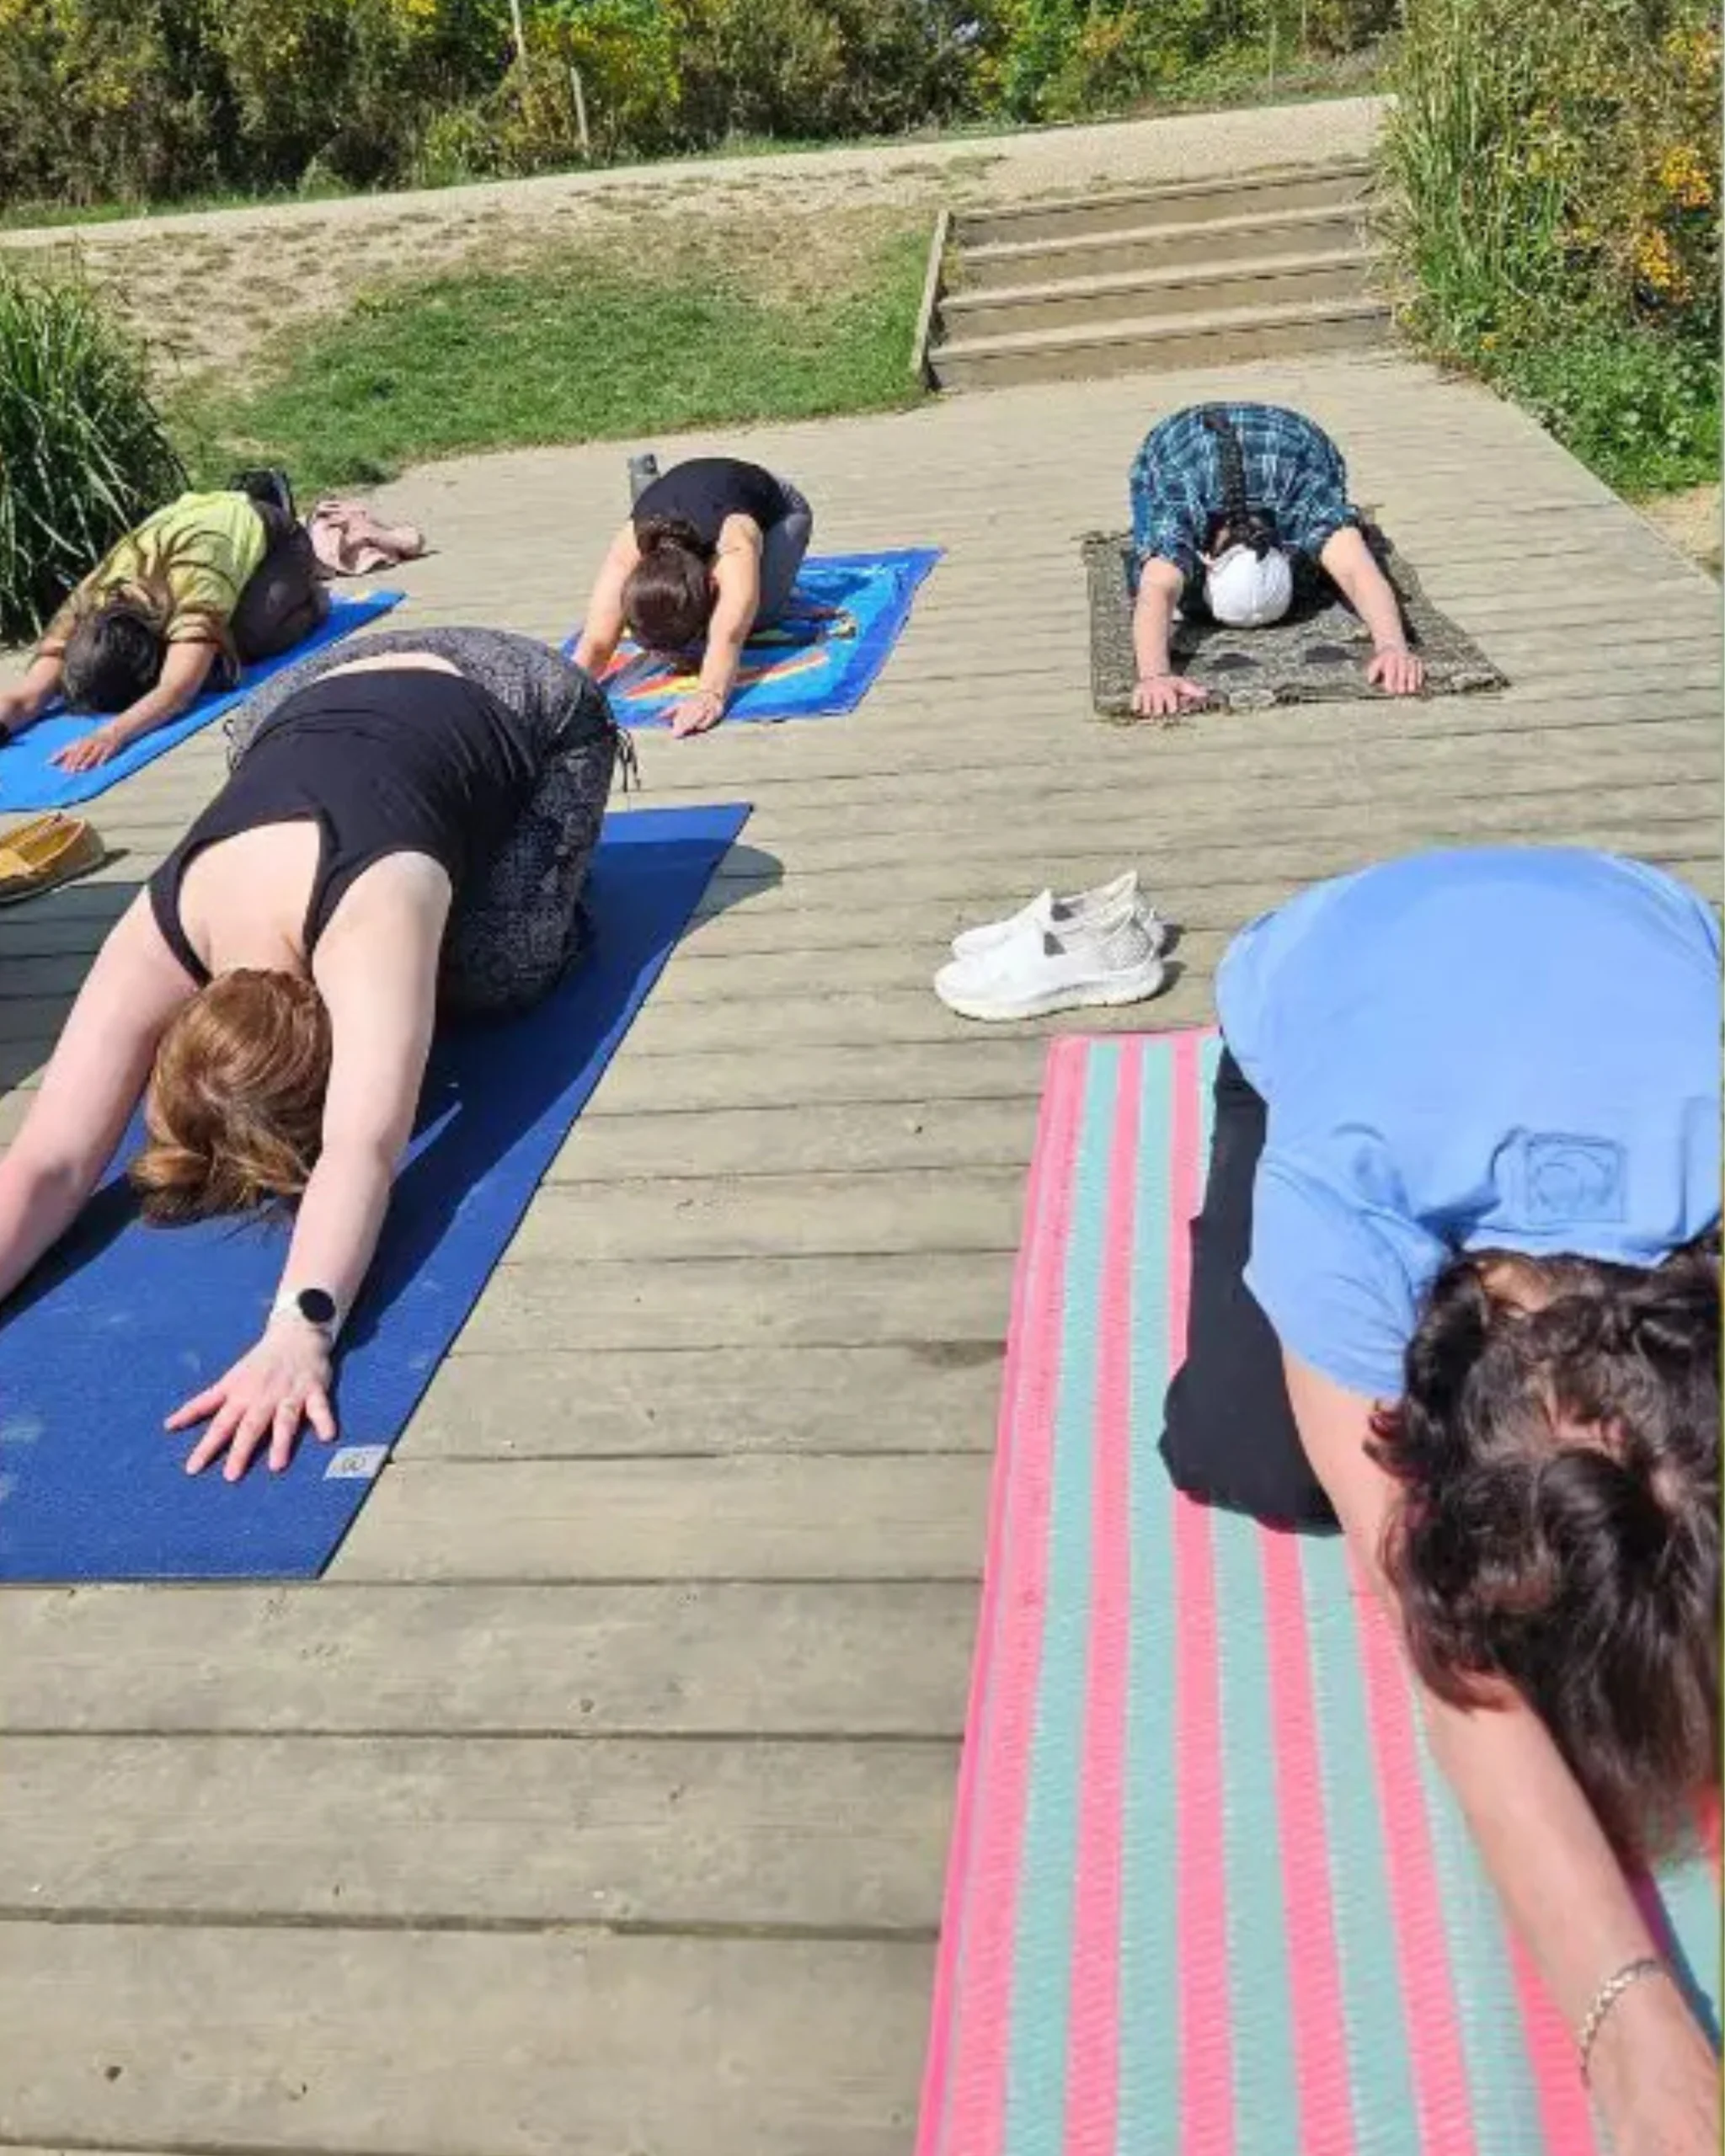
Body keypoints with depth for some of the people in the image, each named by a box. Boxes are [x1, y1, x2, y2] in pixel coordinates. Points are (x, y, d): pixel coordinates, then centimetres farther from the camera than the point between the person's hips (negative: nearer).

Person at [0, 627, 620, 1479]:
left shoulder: (369, 923, -43)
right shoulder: (153, 947, -28)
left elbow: (366, 1148, -54)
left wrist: (300, 1332, -67)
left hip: (522, 704, -4)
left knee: (494, 982, -16)